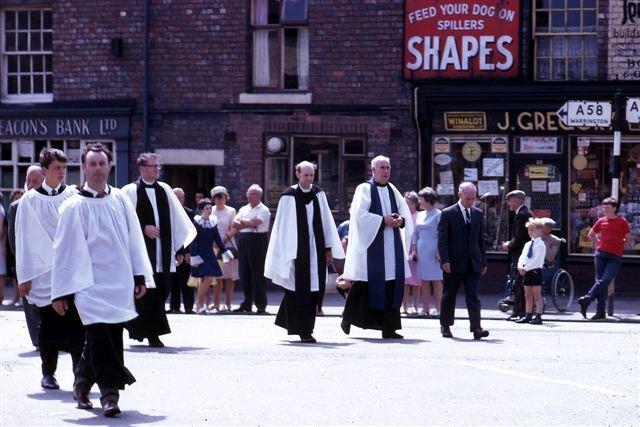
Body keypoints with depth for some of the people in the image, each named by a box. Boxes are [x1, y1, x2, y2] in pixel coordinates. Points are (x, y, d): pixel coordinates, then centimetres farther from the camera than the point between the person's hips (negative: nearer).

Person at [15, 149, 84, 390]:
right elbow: (23, 240, 3)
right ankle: (48, 374, 17)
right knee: (48, 326, 6)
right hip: (44, 272, 0)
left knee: (76, 323, -7)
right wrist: (24, 276, 1)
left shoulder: (74, 197, 4)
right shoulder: (30, 200, 2)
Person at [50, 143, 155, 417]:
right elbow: (64, 249, -4)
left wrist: (140, 277, 7)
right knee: (99, 337, -14)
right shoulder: (74, 206, -5)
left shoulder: (121, 201, 6)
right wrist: (60, 291, -4)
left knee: (110, 340, 8)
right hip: (90, 284, -4)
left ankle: (82, 385, 27)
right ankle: (109, 393, -9)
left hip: (119, 283, 4)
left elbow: (134, 239, 11)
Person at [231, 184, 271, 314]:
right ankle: (247, 304, 14)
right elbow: (234, 224, 6)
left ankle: (261, 305, -4)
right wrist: (249, 224, -9)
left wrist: (242, 221, -1)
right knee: (244, 274, 7)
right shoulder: (244, 209, 17)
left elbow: (254, 223, -17)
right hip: (243, 241, 6)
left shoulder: (263, 210, -2)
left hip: (257, 241, -6)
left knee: (257, 274, -7)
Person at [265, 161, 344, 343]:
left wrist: (328, 249, 7)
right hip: (297, 250, -5)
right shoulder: (289, 196, -5)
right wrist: (287, 254, -8)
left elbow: (326, 221, 10)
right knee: (301, 290, -4)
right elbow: (283, 226, -5)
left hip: (316, 249, 5)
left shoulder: (318, 193, 7)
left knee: (316, 289, 6)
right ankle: (304, 331, -1)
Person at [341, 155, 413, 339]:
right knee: (364, 283, -3)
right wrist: (383, 220, -16)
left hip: (392, 244, 5)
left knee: (392, 284, -1)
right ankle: (348, 317, 16)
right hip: (371, 242, -5)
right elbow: (360, 214, -13)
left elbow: (406, 213, 13)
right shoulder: (364, 189, -1)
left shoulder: (392, 190, 16)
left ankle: (389, 328, 0)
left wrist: (400, 220, -9)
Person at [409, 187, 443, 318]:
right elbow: (416, 233, 18)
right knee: (424, 281, 5)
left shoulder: (438, 215, -5)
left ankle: (438, 309, 0)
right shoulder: (420, 215, 14)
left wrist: (439, 252, -14)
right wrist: (414, 249, 9)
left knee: (436, 280, -3)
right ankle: (425, 309, 7)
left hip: (433, 251, -6)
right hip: (421, 251, 6)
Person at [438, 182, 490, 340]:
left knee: (473, 296, -5)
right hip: (454, 263, -3)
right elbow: (442, 239, -6)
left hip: (473, 263, 3)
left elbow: (480, 239, 15)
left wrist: (483, 261, 12)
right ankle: (445, 325, 22)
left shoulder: (478, 214, 11)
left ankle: (476, 328, -13)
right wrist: (445, 260, -14)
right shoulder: (448, 214, -3)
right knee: (449, 296, 8)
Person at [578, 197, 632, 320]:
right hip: (601, 254, 3)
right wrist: (598, 243, 12)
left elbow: (628, 239, 9)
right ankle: (601, 311, -1)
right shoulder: (601, 221, 9)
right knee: (600, 281, 0)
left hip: (615, 257, -3)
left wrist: (617, 245, 3)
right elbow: (591, 234, 24)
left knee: (605, 280, -17)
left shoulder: (622, 221, 2)